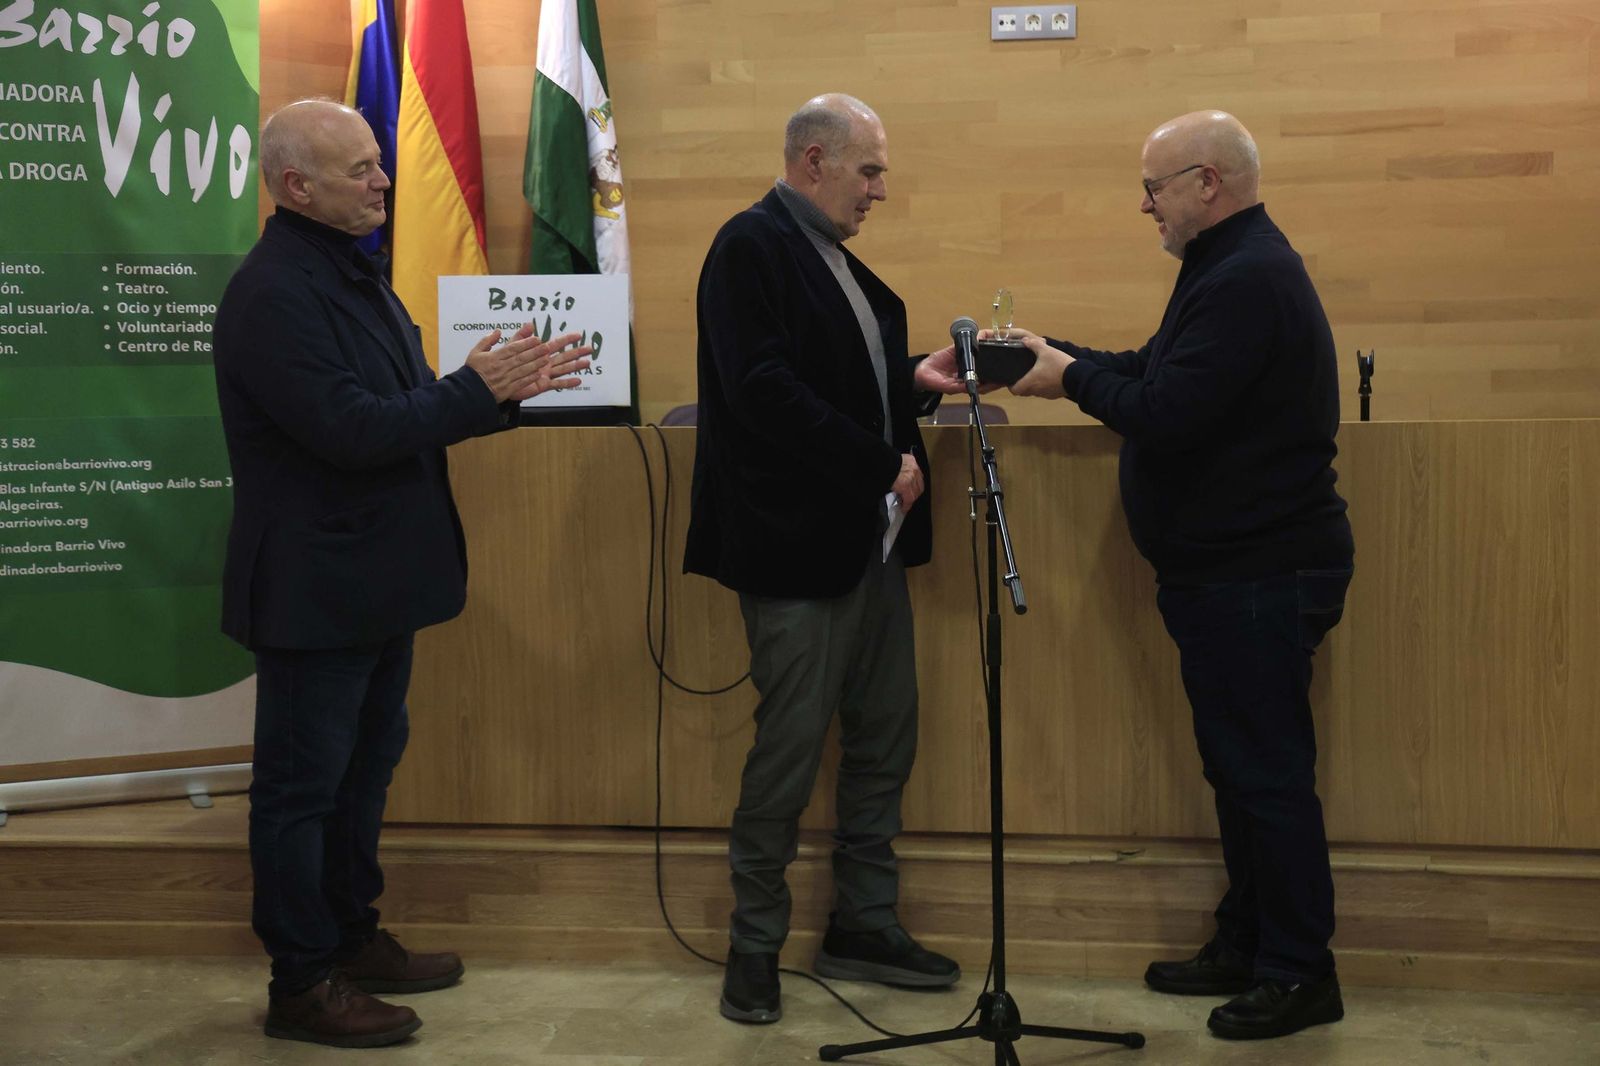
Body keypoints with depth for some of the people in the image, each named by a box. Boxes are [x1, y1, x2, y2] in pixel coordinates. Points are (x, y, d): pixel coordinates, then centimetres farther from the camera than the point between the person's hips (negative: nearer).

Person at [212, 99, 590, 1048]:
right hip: (315, 588, -10)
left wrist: (508, 388, 1)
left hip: (378, 579, 10)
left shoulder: (352, 276, 12)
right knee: (303, 783, 2)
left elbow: (409, 411, 16)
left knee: (366, 764, 19)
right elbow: (350, 429, -26)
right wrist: (477, 390, -19)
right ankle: (302, 984, 13)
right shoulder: (272, 296, -20)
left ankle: (353, 939, 33)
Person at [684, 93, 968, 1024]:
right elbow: (767, 391, -23)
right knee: (792, 746, 0)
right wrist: (881, 464, -19)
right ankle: (755, 944, 16)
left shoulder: (833, 254, 16)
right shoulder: (753, 247, -13)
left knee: (885, 736, 13)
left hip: (868, 538, 9)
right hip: (797, 540, -9)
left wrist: (914, 380, 4)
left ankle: (864, 925, 26)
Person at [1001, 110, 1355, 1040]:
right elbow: (1163, 373, 17)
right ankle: (1246, 948, 27)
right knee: (1241, 765, 16)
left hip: (1260, 576, -11)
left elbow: (1167, 416, -25)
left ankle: (1299, 973, 8)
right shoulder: (1238, 266, 16)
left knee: (1267, 771, -3)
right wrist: (1059, 357, 7)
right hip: (1234, 567, 11)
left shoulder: (1246, 281, -20)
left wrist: (1074, 379, -10)